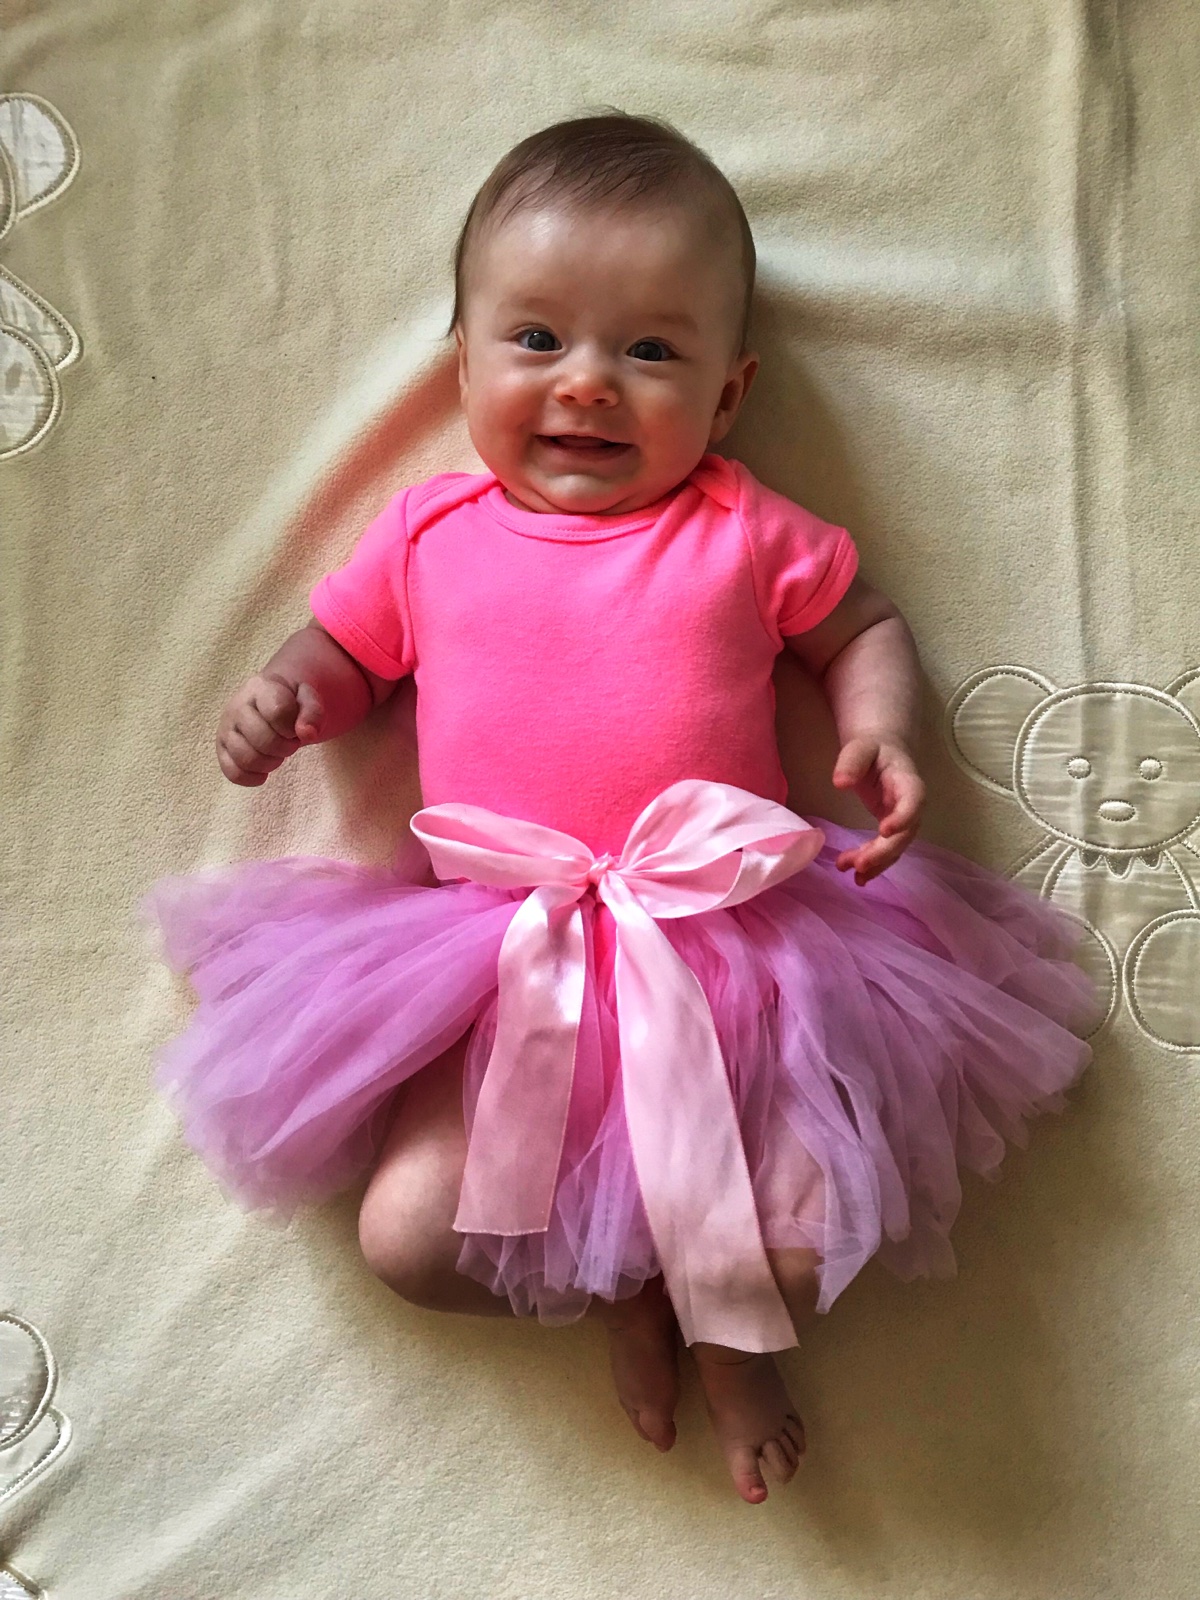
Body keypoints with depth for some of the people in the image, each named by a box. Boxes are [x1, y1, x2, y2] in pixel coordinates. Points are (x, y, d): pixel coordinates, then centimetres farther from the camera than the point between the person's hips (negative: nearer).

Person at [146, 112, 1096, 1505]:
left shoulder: (745, 534, 5)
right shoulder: (431, 533, 9)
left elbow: (864, 628, 16)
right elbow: (342, 651, 19)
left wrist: (882, 733, -4)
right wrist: (286, 696, -4)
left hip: (727, 951, -1)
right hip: (499, 966, 2)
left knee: (814, 1243, -14)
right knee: (408, 1235, -11)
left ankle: (723, 1313, 24)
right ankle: (613, 1284, 19)